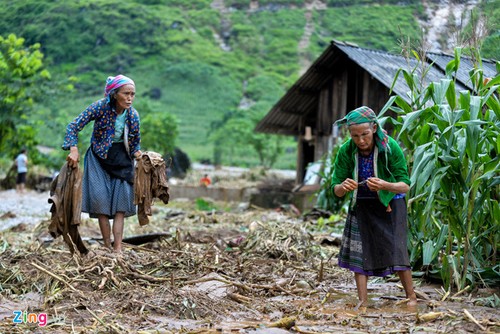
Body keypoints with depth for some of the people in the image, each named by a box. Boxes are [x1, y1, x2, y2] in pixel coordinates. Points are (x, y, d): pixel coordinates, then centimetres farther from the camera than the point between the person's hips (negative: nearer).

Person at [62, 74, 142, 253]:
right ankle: (107, 247, -3)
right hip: (99, 156, -3)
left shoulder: (133, 115, -7)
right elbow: (74, 126, -18)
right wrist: (73, 149, -29)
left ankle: (118, 250, -6)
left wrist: (137, 153, -7)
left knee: (121, 199, -6)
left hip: (121, 158, 3)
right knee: (100, 198, -11)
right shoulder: (100, 107, -19)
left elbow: (136, 141, 9)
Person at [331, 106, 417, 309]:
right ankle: (362, 301, 3)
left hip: (390, 203, -2)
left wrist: (385, 185, -41)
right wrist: (343, 187, -35)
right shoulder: (345, 151, -16)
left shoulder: (390, 147, -23)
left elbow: (405, 186, -20)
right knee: (358, 249, -6)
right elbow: (336, 190, -10)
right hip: (362, 205, 3)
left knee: (396, 250, -8)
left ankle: (411, 296, 11)